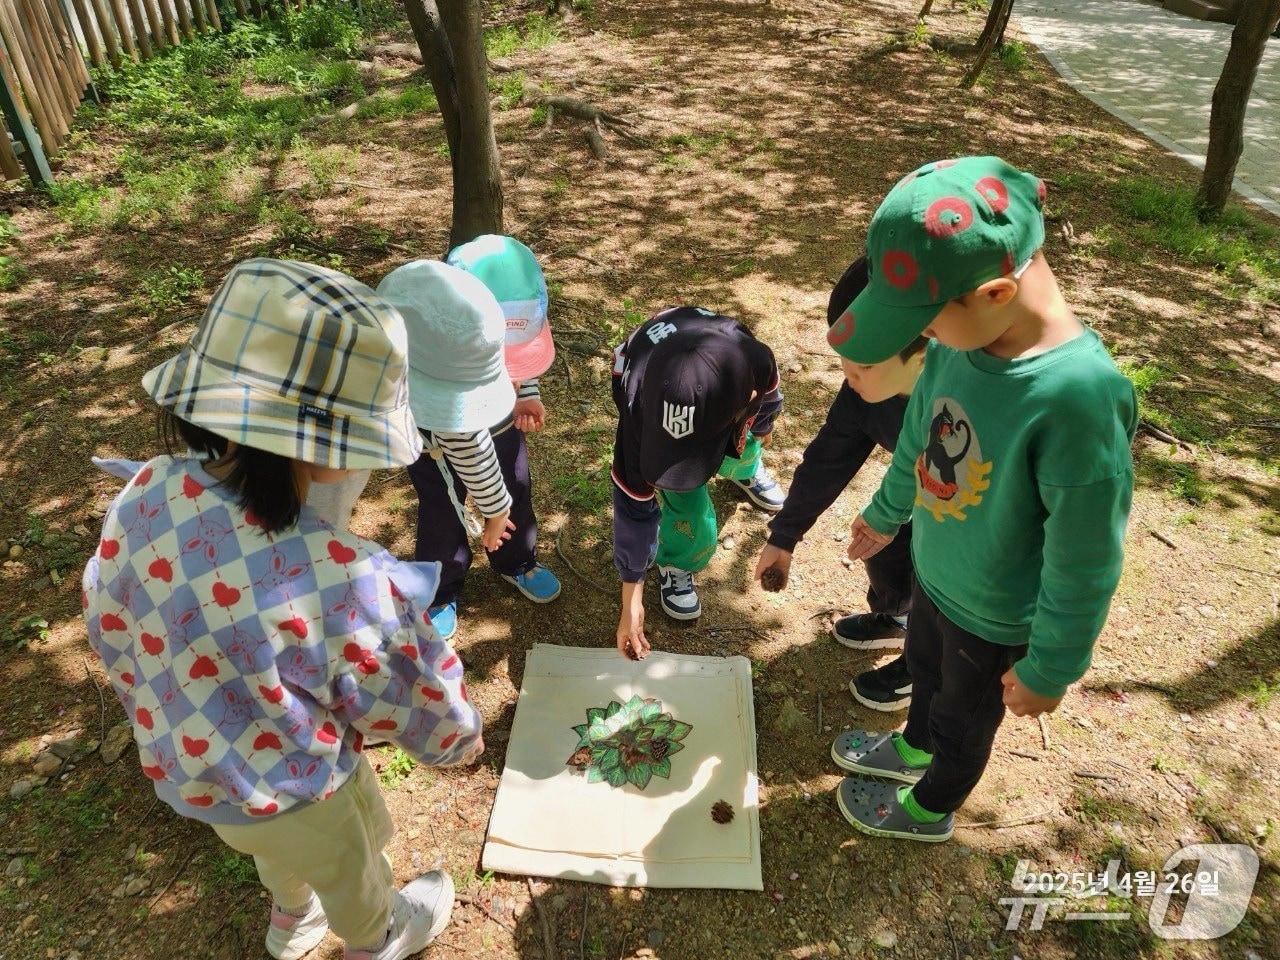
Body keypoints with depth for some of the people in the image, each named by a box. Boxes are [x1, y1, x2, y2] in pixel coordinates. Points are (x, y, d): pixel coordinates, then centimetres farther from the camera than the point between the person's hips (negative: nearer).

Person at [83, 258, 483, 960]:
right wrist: (460, 740, 0)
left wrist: (170, 715, 15)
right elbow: (417, 702, -24)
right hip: (296, 797, -5)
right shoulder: (340, 584, -43)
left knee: (279, 854, 38)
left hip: (182, 771, 5)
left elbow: (110, 633, -5)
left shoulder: (145, 497, -24)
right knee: (349, 870, 30)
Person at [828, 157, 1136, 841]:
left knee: (964, 715, 24)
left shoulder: (1078, 393, -39)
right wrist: (886, 512, 19)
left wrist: (1050, 669, -14)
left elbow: (1084, 562, -27)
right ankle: (914, 748, 65)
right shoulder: (963, 336, -17)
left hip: (996, 619, -6)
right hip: (934, 572, 6)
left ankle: (929, 809, 55)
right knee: (924, 667, 33)